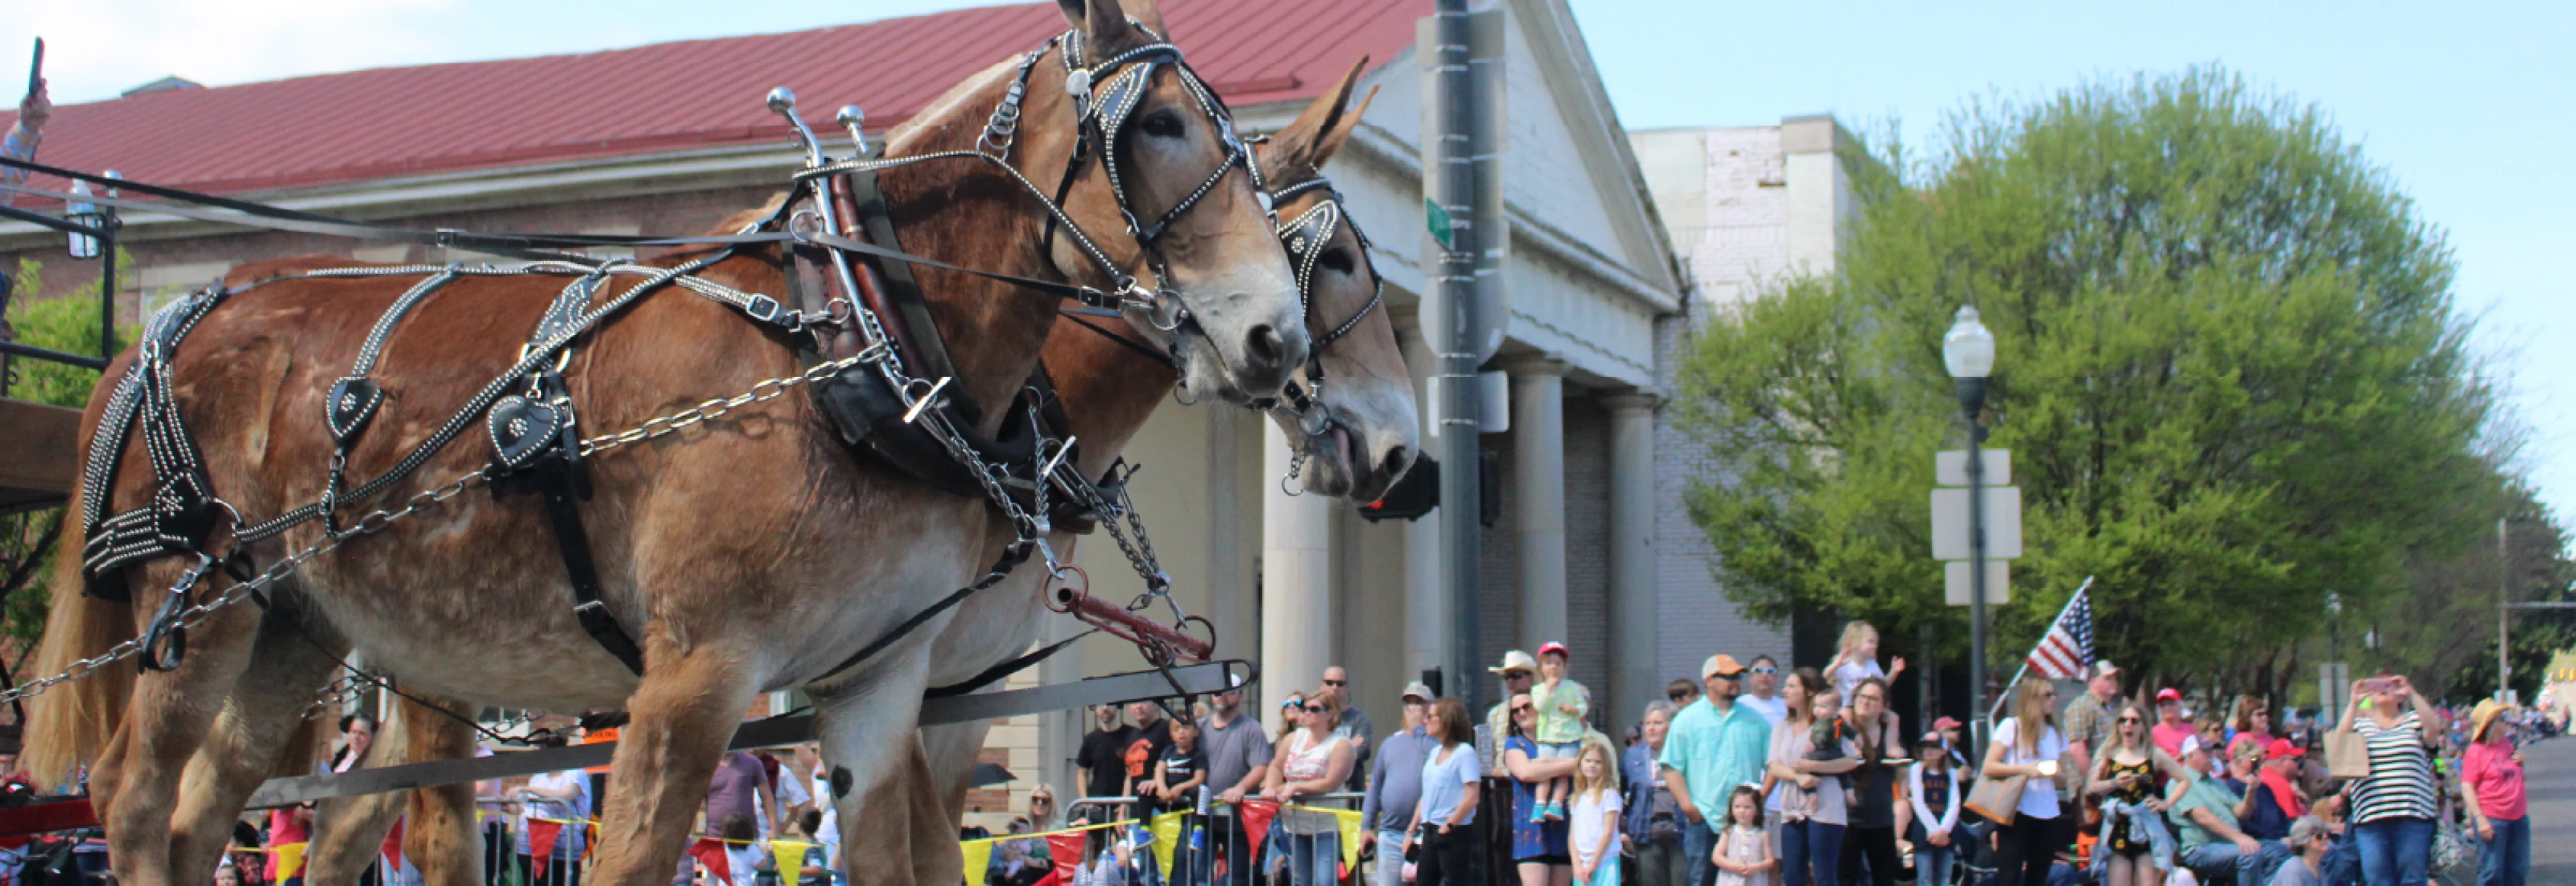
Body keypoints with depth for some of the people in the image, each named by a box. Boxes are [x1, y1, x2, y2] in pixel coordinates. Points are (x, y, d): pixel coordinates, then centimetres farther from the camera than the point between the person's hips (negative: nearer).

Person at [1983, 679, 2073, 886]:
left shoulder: (2057, 734, 15)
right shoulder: (2012, 727, -2)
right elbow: (1989, 767, -7)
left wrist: (2058, 773, -4)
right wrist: (2025, 769, -19)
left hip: (2048, 815, 5)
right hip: (2017, 812, -5)